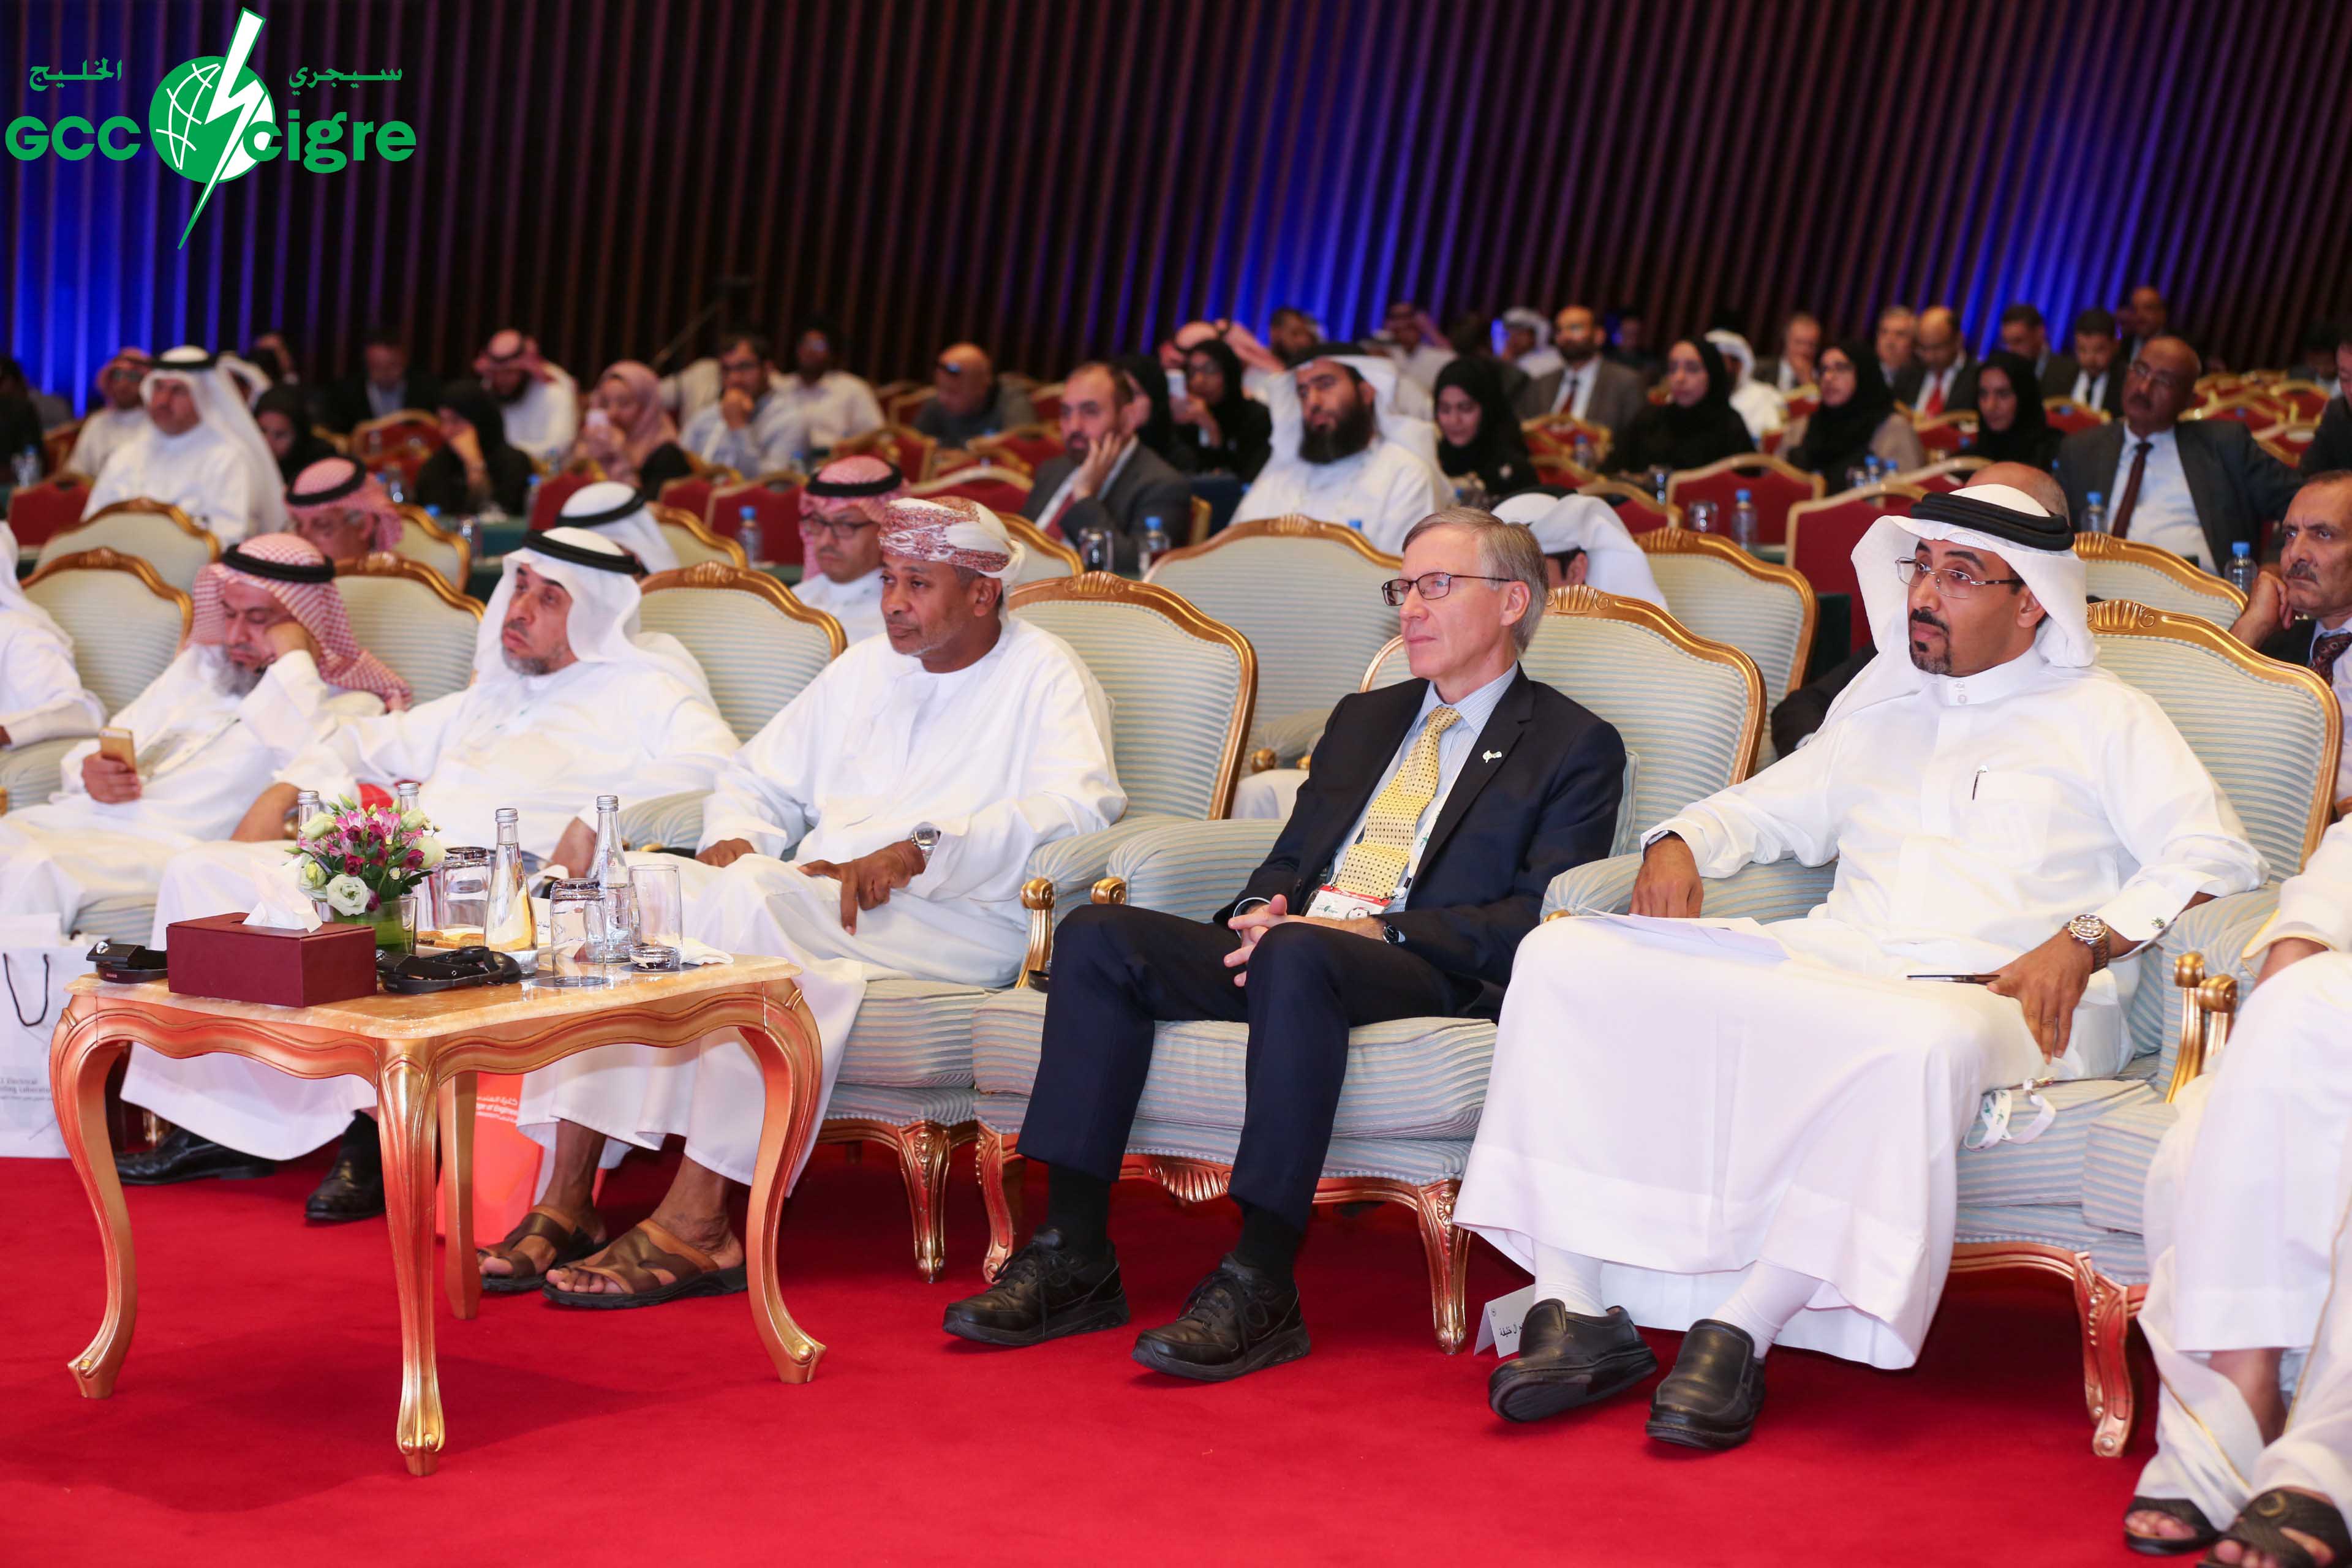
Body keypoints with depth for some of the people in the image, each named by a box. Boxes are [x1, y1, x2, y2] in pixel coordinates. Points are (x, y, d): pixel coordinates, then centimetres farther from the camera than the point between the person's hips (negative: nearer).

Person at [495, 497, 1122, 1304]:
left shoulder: (1044, 677, 3)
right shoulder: (865, 668, 25)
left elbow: (1079, 805, -16)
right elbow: (761, 778, 29)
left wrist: (916, 852, -25)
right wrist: (736, 838, 4)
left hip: (958, 922, -7)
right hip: (810, 897, 7)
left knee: (749, 899, -34)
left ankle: (695, 1223, -36)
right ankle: (567, 1200, -23)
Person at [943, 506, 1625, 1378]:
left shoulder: (1574, 748, 8)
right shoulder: (1363, 720, 29)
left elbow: (1539, 920, -6)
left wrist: (1377, 930, -17)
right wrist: (1261, 910, 1)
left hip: (1431, 980, -6)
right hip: (1284, 953, 7)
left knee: (1299, 957, -40)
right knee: (1097, 935, -18)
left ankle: (1259, 1286, -39)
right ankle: (1072, 1258, -21)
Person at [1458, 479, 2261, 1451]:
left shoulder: (2104, 718, 14)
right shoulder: (1880, 702, 30)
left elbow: (2215, 856, 3)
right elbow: (1776, 807, 37)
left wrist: (2083, 941, -14)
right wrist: (1680, 843, 14)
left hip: (1990, 995, -5)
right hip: (1827, 965, 5)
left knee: (1916, 1042, -44)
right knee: (1563, 960, -16)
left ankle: (1742, 1332, -35)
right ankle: (1577, 1307, -24)